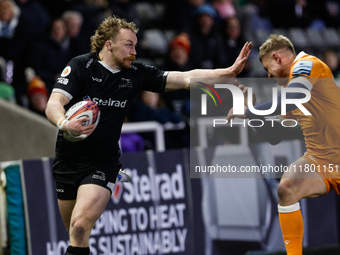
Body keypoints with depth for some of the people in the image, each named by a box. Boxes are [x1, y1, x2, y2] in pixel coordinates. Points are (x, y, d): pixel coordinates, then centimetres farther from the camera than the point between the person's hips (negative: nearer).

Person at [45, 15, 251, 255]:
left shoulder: (136, 74, -1)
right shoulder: (81, 66, -9)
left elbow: (185, 78, -2)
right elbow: (54, 104, -18)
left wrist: (229, 72, -11)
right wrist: (64, 124, -41)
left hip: (102, 163, 0)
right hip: (68, 160, 0)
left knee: (81, 226, -21)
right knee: (74, 232, 11)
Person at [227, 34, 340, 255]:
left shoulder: (306, 64, -7)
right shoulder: (289, 83, 18)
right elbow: (274, 136, 21)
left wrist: (246, 112, -18)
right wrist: (251, 106, 12)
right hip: (318, 160, 6)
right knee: (287, 189, -20)